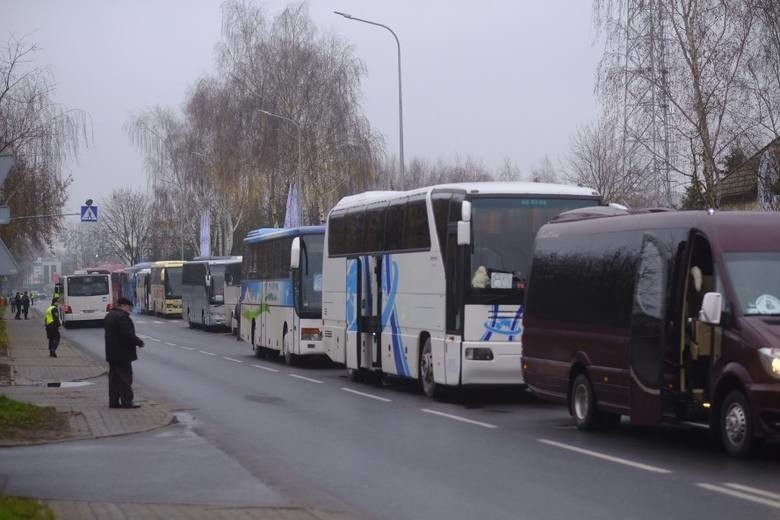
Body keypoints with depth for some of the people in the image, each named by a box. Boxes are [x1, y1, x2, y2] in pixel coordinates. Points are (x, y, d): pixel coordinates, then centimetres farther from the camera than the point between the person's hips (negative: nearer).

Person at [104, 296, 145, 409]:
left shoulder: (109, 316, 14)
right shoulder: (122, 317, -18)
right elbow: (127, 334, -23)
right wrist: (139, 342, -9)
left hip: (111, 353, 10)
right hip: (123, 354, -9)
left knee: (114, 377, 11)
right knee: (125, 377, -5)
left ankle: (113, 401, 13)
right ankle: (126, 401, -5)